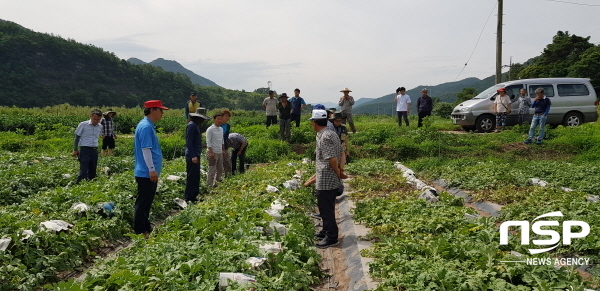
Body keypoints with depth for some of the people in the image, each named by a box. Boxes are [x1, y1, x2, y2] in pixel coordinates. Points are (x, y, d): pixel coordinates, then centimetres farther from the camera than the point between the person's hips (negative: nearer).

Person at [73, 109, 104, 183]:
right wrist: (75, 150, 4)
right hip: (85, 150, -5)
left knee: (93, 170, 11)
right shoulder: (83, 125, -5)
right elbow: (77, 137, 3)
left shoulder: (100, 126, 7)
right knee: (83, 171, -11)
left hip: (94, 150, 5)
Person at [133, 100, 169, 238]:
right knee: (143, 203, -3)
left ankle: (145, 228, 26)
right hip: (147, 173, -10)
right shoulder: (146, 127, -17)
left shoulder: (149, 126, 15)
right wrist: (152, 169, -21)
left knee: (146, 202, 17)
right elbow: (145, 149, -22)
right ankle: (139, 232, 5)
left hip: (148, 173, 10)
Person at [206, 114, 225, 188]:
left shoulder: (221, 129, 13)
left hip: (220, 152, 8)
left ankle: (217, 181, 28)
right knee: (212, 170, -3)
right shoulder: (210, 129, -11)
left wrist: (223, 150, 17)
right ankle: (210, 185, 5)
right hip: (213, 153, -8)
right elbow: (208, 142, -14)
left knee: (220, 170, 14)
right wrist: (211, 152, -19)